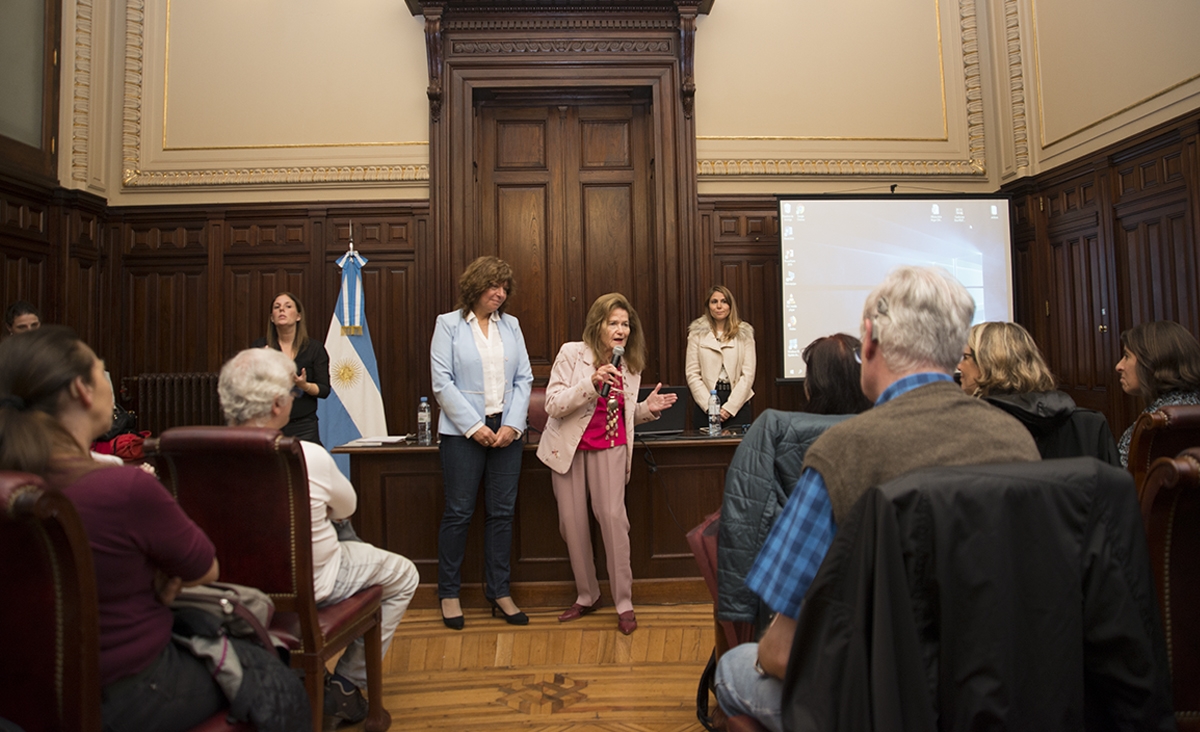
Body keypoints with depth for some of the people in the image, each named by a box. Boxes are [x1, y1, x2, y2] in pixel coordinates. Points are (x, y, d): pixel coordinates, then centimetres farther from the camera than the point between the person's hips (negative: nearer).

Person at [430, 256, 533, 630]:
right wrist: (474, 427, -12)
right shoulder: (448, 324, 2)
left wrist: (511, 425, -6)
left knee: (502, 513, 8)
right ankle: (449, 594, 19)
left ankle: (499, 591, 21)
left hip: (506, 431, 4)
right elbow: (442, 382, -6)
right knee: (458, 513, 3)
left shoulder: (511, 325, 12)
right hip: (463, 432, -3)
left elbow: (523, 379, 7)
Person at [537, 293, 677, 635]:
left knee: (613, 516, -13)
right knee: (573, 522, 3)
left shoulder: (630, 364, 6)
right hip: (569, 446, -1)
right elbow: (552, 405, -15)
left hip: (609, 446, 1)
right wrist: (592, 382, -27)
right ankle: (586, 596, 23)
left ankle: (624, 603, 1)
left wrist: (647, 409, -6)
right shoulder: (571, 353, -8)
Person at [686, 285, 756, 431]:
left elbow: (748, 374, 0)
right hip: (705, 409, 0)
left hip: (737, 404, 1)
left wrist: (730, 407, -9)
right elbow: (692, 374, -2)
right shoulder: (697, 332, 4)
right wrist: (710, 406, -10)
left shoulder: (744, 333, 6)